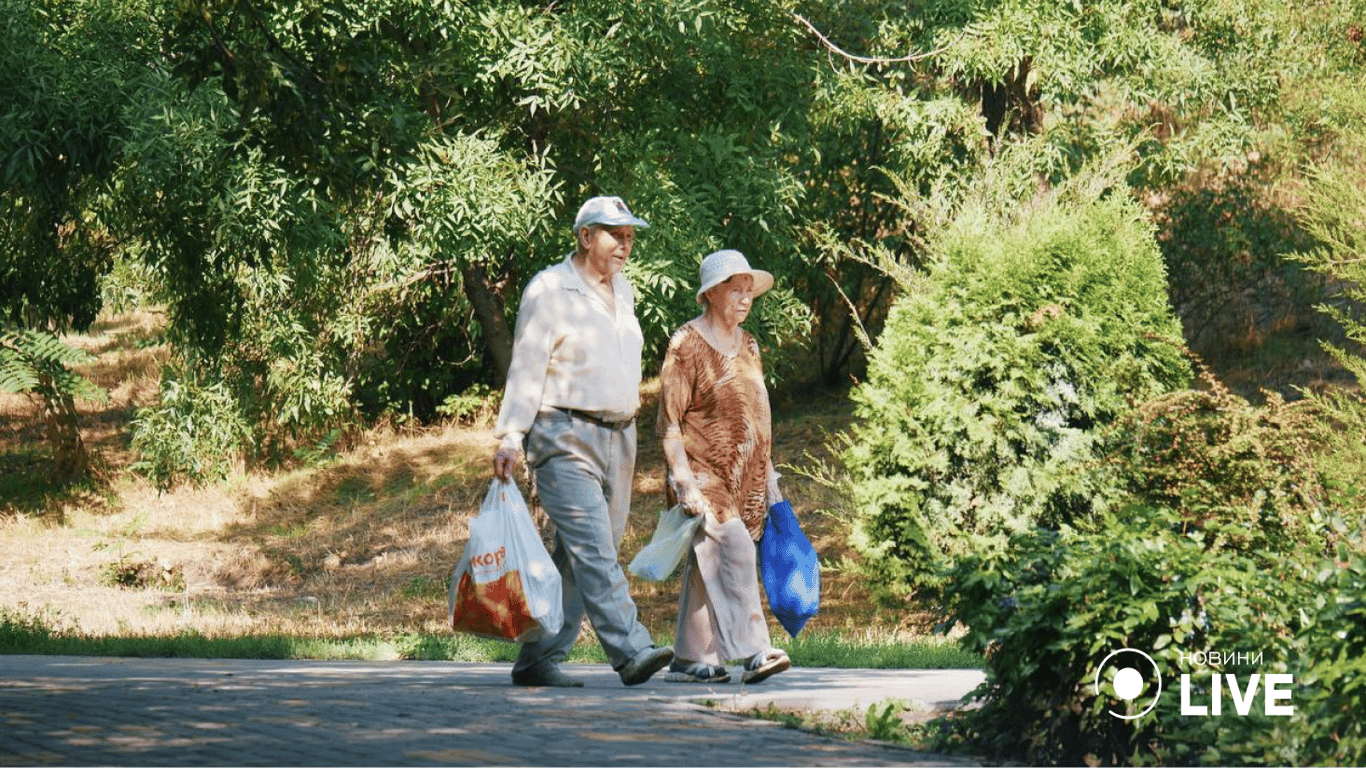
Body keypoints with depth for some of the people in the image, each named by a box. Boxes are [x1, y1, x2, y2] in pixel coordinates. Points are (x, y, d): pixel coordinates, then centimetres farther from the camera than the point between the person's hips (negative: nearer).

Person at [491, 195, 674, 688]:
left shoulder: (622, 292, 17)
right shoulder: (549, 290, -6)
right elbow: (526, 369, -9)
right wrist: (510, 438, -17)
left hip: (617, 439, 8)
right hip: (565, 440, -8)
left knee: (577, 559, 6)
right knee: (593, 551, -16)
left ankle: (537, 660, 11)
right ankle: (631, 652, -26)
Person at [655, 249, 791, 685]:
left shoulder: (747, 345, 15)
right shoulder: (686, 345, -8)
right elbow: (669, 421, -11)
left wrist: (769, 478, 20)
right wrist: (684, 481, -18)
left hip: (743, 480, 7)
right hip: (703, 475, -7)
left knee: (706, 566, 7)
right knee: (733, 550, -19)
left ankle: (690, 660, 10)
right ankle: (753, 653, -24)